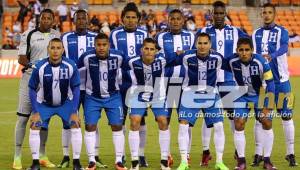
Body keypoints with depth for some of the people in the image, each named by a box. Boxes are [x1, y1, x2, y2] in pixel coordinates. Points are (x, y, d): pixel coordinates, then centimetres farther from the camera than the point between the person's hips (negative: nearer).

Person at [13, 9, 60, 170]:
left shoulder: (57, 35, 8)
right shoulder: (28, 35, -5)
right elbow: (22, 59, -8)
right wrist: (31, 64, -26)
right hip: (30, 78, -4)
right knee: (23, 117, -4)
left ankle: (42, 156, 19)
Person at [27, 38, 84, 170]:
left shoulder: (71, 66, -21)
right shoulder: (39, 67, -23)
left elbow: (76, 89, -10)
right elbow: (32, 90, -10)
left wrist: (74, 112, -14)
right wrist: (35, 112, -14)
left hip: (65, 102, 0)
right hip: (44, 103, 0)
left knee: (76, 125, -16)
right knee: (34, 126, -15)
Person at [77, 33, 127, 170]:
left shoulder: (118, 56, -18)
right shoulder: (87, 57, -21)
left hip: (113, 96, 0)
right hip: (92, 97, 0)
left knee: (117, 127, -1)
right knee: (90, 127, -4)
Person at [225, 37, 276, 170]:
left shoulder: (261, 62, -29)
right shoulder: (232, 61, -23)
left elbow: (270, 84, -22)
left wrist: (267, 106, -21)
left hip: (260, 94, -1)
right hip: (243, 96, 1)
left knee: (267, 123, -8)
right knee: (239, 125, -9)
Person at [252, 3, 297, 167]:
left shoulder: (282, 32, -3)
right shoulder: (256, 34, 9)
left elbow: (284, 48, -23)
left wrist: (271, 56, -43)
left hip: (280, 80, -3)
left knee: (286, 116, 0)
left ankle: (290, 153, 6)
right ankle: (258, 154, 6)